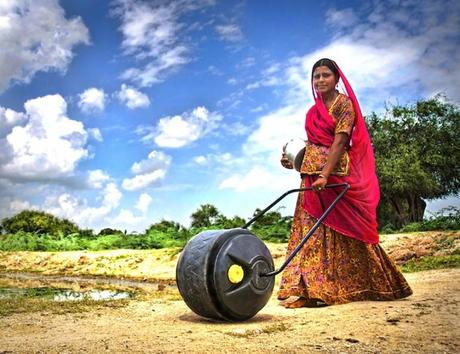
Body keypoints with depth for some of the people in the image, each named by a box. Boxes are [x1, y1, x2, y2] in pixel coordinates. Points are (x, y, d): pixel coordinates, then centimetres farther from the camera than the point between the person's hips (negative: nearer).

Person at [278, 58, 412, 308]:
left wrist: (324, 175, -24)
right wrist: (293, 158, 4)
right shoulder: (313, 111, 18)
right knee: (312, 231, 4)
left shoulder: (344, 104, -3)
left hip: (336, 175, -7)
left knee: (340, 230, 0)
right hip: (311, 177, 7)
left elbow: (339, 142, -14)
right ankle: (309, 289, 7)